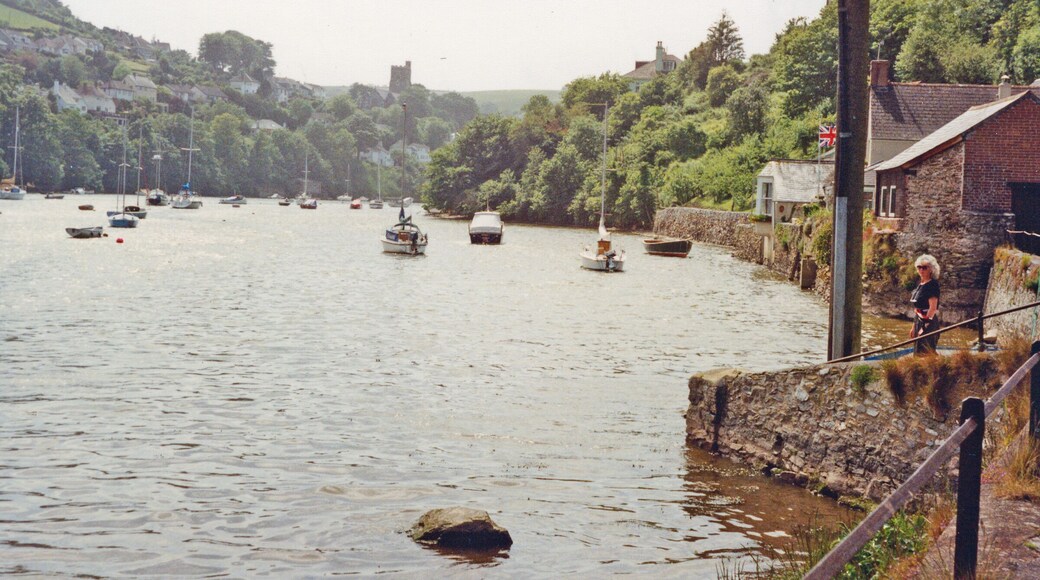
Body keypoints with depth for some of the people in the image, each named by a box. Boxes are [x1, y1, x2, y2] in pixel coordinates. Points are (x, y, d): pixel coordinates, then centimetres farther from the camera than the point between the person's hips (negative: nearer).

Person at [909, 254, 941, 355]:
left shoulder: (932, 285, -13)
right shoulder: (921, 284, 14)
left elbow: (933, 308, -19)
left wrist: (924, 327, -21)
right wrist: (914, 326, 21)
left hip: (928, 321, -10)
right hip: (919, 321, 10)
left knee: (925, 353, -10)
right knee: (918, 352, 13)